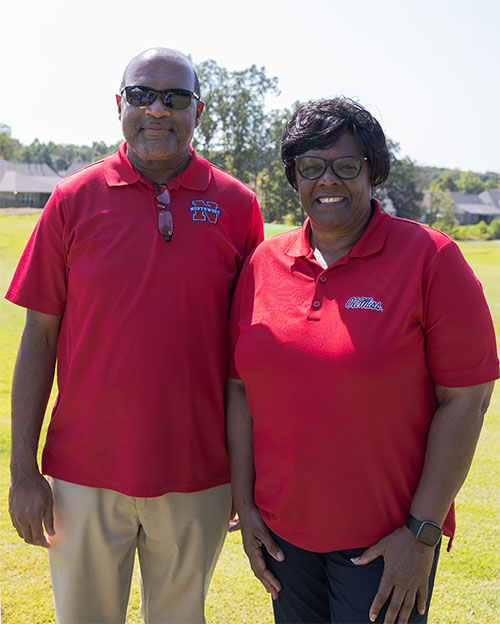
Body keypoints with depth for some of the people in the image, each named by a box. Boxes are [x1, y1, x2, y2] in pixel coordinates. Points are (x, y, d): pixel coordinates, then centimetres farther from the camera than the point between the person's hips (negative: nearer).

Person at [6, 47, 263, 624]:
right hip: (85, 473, 0)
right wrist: (23, 470, -2)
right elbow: (39, 337, 0)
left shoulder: (236, 206, -2)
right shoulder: (74, 199, -3)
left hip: (197, 478, 1)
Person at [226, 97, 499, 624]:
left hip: (385, 538, -4)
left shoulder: (428, 258, -11)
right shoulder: (263, 263, 1)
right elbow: (241, 388, 5)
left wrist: (422, 532, -13)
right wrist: (244, 504, 2)